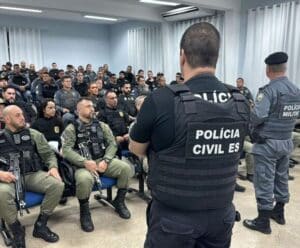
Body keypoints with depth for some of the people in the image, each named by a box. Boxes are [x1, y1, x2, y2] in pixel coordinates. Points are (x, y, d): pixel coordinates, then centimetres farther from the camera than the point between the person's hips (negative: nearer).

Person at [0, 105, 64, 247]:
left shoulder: (34, 134, 14)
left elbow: (48, 154, 13)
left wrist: (53, 167, -8)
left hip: (33, 175, 2)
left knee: (57, 185, -24)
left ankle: (40, 225, -4)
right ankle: (17, 232, -10)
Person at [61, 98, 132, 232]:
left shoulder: (102, 125, 12)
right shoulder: (71, 128, 1)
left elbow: (112, 144, 5)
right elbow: (66, 150, -10)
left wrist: (106, 160, -12)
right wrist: (85, 162, -23)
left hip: (102, 160, 4)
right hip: (83, 164, -4)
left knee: (125, 168, -20)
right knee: (84, 179, -37)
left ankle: (119, 201, 6)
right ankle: (84, 211, -6)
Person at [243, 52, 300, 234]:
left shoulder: (269, 90, -19)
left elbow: (257, 117, -26)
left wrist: (248, 119, -6)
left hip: (267, 142, -8)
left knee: (264, 181, 1)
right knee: (282, 177, 19)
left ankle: (263, 221, 9)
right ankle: (279, 212, 34)